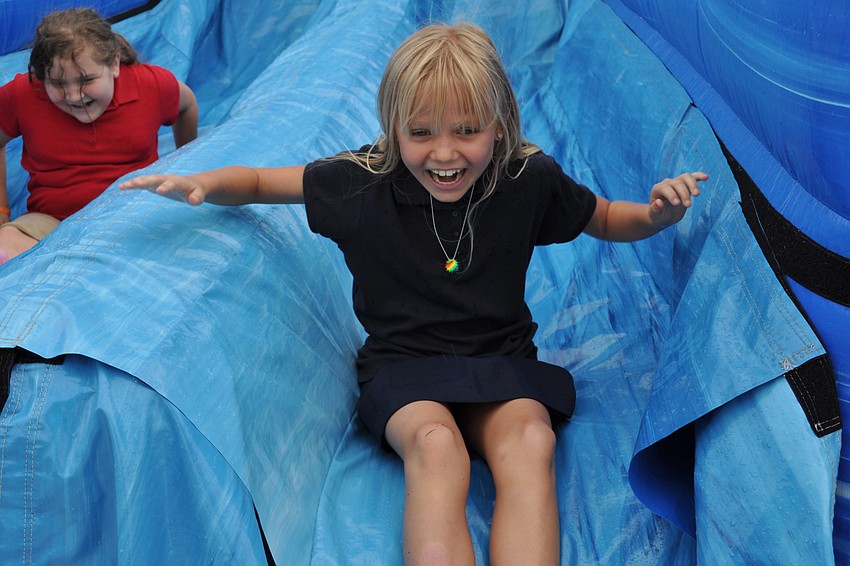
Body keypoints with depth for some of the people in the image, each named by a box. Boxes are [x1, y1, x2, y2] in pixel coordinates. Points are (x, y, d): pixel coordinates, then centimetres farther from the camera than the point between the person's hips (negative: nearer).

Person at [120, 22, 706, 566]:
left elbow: (605, 220, 13)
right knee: (435, 442, -34)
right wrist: (203, 183, -16)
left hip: (502, 362, 1)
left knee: (531, 440, -32)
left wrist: (657, 215, -8)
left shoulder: (530, 180, -5)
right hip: (403, 364, -1)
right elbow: (256, 181, 5)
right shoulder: (363, 182, -7)